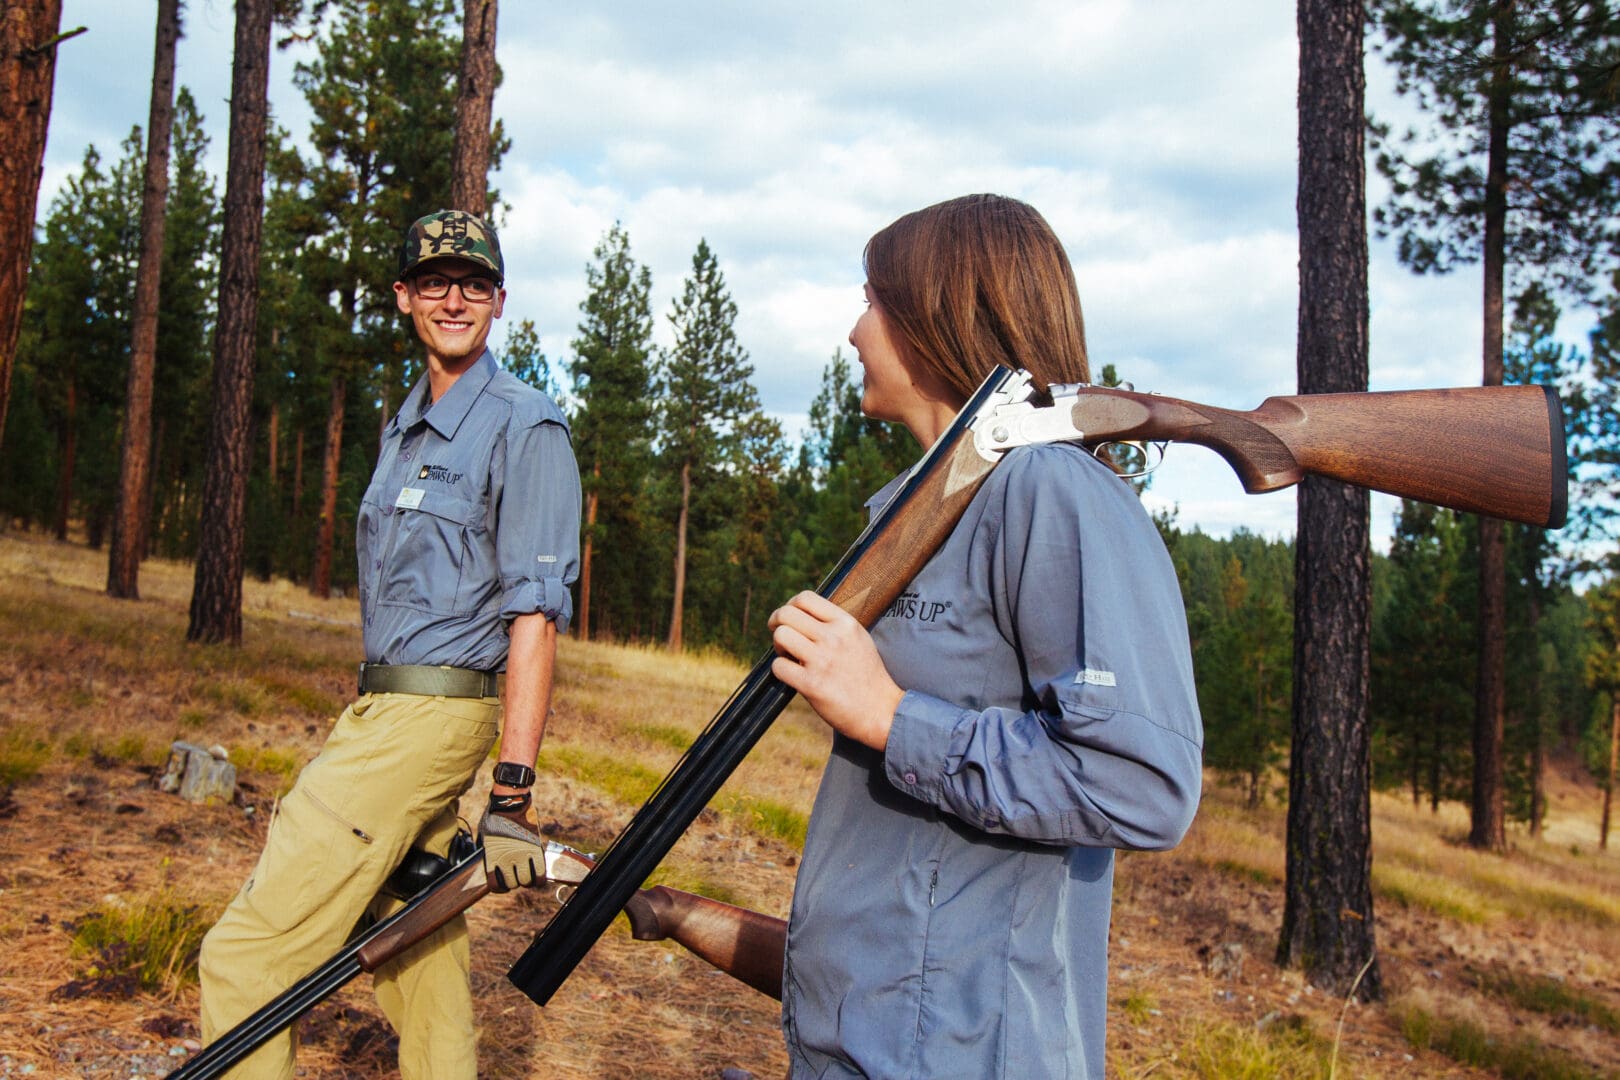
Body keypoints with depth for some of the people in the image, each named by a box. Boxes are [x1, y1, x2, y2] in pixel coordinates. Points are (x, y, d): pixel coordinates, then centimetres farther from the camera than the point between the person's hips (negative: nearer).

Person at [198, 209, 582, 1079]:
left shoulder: (523, 427, -9)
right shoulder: (404, 426, 18)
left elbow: (534, 615, -17)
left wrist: (512, 794, -22)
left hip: (427, 714, -8)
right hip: (380, 706, 9)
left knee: (245, 958, -8)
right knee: (419, 960, 13)